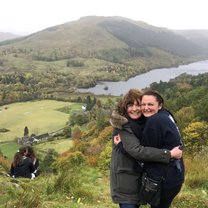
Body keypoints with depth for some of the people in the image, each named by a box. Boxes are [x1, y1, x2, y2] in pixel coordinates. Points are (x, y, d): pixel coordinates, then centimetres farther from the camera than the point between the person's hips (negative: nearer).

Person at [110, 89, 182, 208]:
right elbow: (137, 150, -31)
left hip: (140, 175, 7)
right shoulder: (123, 125, -20)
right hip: (125, 177, -7)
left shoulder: (144, 122, 2)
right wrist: (169, 154, -31)